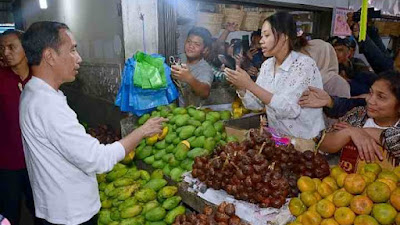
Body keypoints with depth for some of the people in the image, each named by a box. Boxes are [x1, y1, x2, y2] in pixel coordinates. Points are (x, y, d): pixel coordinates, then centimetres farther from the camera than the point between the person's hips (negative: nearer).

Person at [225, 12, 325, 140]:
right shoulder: (267, 65, 4)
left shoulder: (305, 64, -15)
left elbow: (289, 109, -25)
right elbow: (257, 104, 3)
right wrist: (240, 87, -14)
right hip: (276, 136, 5)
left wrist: (250, 84, -25)